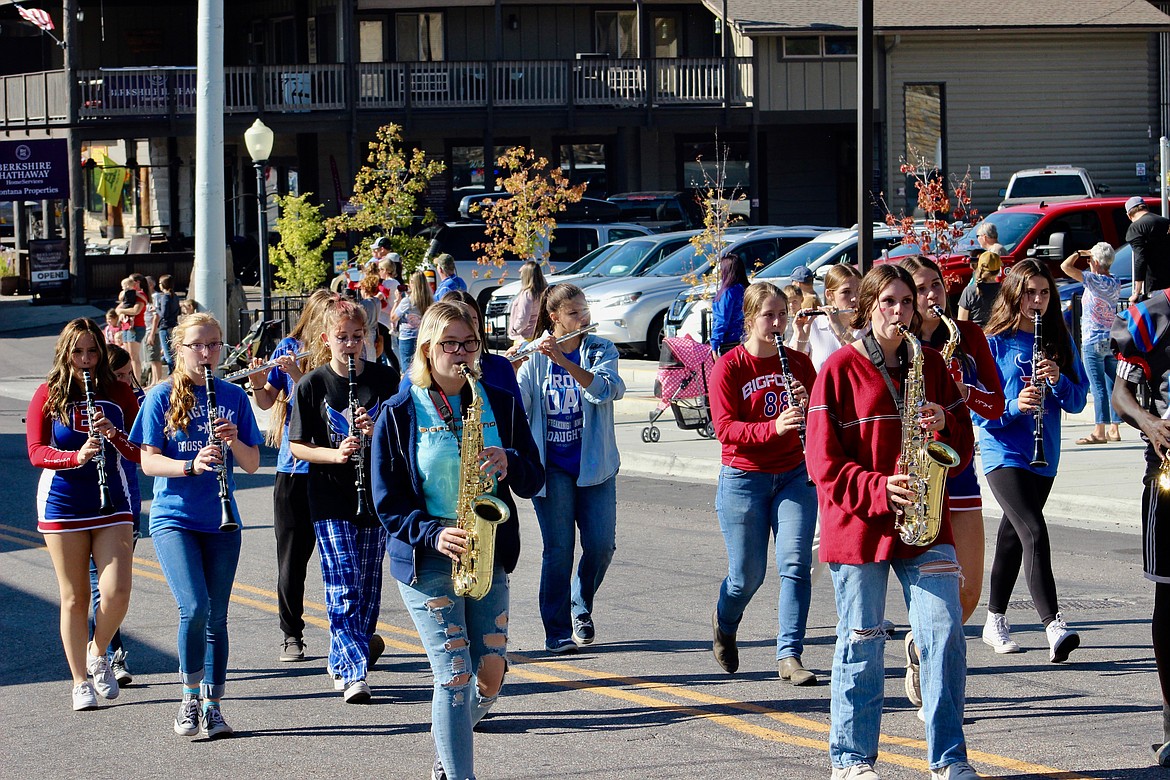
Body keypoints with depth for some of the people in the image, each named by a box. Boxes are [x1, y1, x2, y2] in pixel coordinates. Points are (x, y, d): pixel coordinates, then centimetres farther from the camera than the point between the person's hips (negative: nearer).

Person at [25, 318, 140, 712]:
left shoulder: (118, 393, 3)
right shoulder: (48, 395, 0)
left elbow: (140, 453, 1)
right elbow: (36, 452, -7)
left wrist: (113, 434, -19)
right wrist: (77, 456, -24)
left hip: (112, 503, 1)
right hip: (62, 505, -1)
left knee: (116, 592, -12)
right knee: (74, 598, 3)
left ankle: (98, 653, 17)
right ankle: (81, 682, 15)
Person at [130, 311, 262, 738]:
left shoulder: (233, 396, 6)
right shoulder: (162, 397, -1)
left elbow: (252, 464, 6)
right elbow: (149, 461, -6)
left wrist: (234, 441, -15)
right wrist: (191, 465, -22)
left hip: (221, 522, 3)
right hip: (173, 518, -3)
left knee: (216, 617, 4)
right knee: (194, 607, -17)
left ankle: (212, 706, 13)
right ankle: (190, 697, 1)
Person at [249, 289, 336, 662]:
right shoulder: (289, 349, 5)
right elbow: (268, 401, 11)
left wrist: (298, 375, -24)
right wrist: (257, 384, -10)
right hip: (294, 468, 2)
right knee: (292, 558, 3)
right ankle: (292, 635, 14)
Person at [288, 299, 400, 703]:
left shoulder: (384, 379, 3)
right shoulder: (312, 385, -1)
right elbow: (297, 445, 0)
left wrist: (378, 429, -16)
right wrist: (335, 454, -17)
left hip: (375, 496, 3)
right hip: (331, 499, -3)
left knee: (368, 586, 9)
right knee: (343, 587, -11)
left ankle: (343, 661, 27)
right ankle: (355, 673, -16)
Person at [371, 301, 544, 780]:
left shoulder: (500, 405, 7)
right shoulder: (399, 415, -2)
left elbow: (534, 481, 8)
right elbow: (388, 503, -2)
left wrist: (510, 463, -15)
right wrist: (434, 534, -19)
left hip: (489, 555, 3)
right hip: (426, 559, -3)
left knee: (492, 668, 1)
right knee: (455, 673, -10)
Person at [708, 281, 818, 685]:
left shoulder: (799, 363, 7)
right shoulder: (729, 367, -5)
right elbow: (725, 429, -13)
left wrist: (807, 407, -15)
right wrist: (774, 427, -27)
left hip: (794, 475, 3)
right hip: (744, 477, -3)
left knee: (796, 564, -12)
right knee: (747, 575, 0)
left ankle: (790, 656, -9)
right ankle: (724, 623, 33)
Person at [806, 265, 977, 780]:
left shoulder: (929, 364, 12)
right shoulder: (841, 369, -1)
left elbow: (962, 447, 14)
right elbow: (824, 462, -5)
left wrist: (944, 423, -8)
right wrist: (878, 488, -18)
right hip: (859, 523, -3)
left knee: (945, 635, -6)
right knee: (861, 642, 3)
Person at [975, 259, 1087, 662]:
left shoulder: (1059, 342, 8)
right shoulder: (995, 343, -5)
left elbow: (1078, 401, 6)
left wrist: (1058, 380, -14)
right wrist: (1014, 405, -25)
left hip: (1044, 456, 5)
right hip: (1003, 453, -5)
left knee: (1013, 537, 15)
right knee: (1034, 533, -19)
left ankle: (995, 621, 29)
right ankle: (1054, 628, -29)